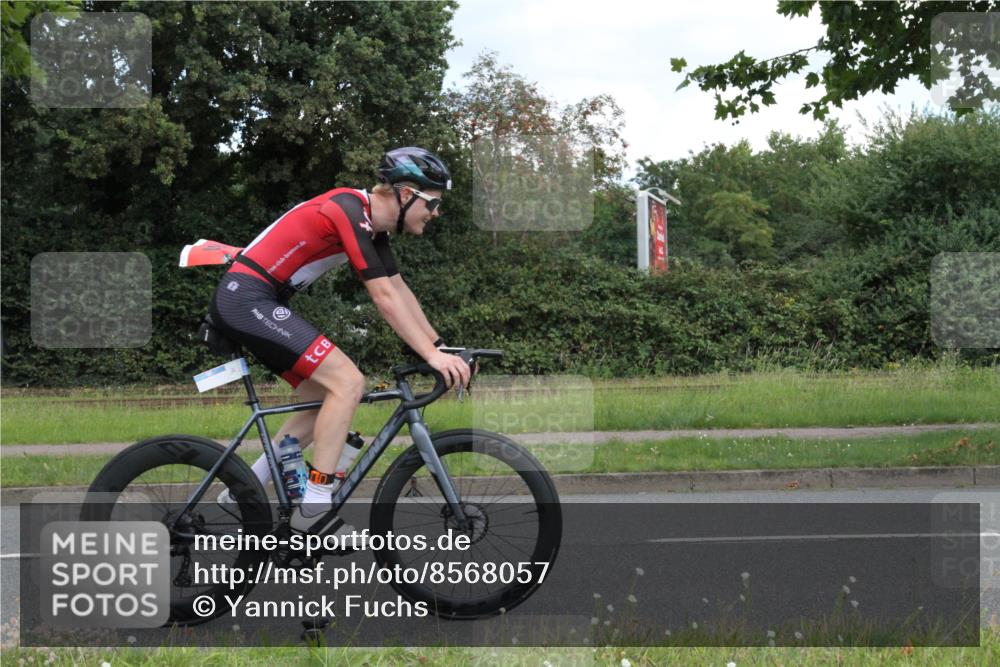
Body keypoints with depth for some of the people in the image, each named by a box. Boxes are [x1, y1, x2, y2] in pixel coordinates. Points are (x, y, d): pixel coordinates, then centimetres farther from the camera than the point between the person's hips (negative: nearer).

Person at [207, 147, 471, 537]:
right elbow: (385, 298, -22)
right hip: (246, 299, -11)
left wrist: (440, 346, 8)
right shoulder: (351, 212, -18)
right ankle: (313, 508, -14)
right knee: (348, 382, -16)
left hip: (248, 304, 11)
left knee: (323, 399, 12)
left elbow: (400, 290, 15)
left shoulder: (372, 222, 12)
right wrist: (432, 356, -23)